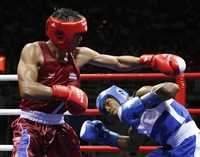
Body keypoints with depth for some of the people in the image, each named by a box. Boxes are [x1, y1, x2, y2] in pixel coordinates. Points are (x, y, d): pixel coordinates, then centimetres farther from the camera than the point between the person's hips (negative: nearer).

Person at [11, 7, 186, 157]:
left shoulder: (80, 55, 2)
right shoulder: (33, 51, -14)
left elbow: (118, 62, 11)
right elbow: (27, 90, -27)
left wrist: (151, 60, 4)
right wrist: (65, 93, -26)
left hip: (57, 126, 6)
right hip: (31, 124, -6)